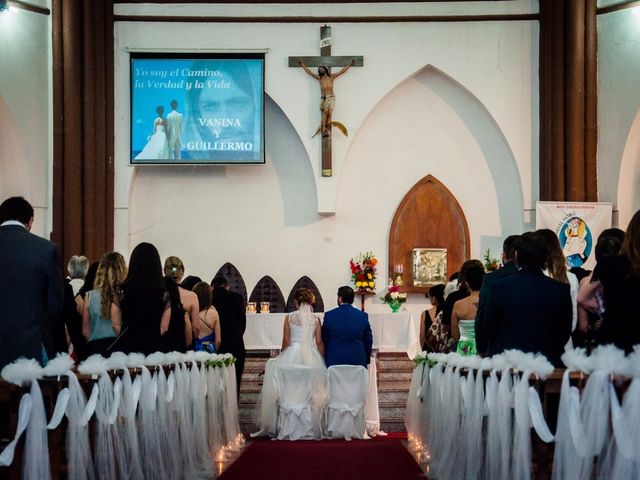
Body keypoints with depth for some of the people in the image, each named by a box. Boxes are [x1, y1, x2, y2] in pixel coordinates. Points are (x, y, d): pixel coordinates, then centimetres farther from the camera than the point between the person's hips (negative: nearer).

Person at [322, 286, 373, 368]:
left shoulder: (329, 316, -3)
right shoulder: (363, 316, 1)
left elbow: (324, 340, 4)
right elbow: (368, 341, 6)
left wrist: (327, 359, 16)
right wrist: (366, 361, 16)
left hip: (334, 361, -1)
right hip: (358, 361, 1)